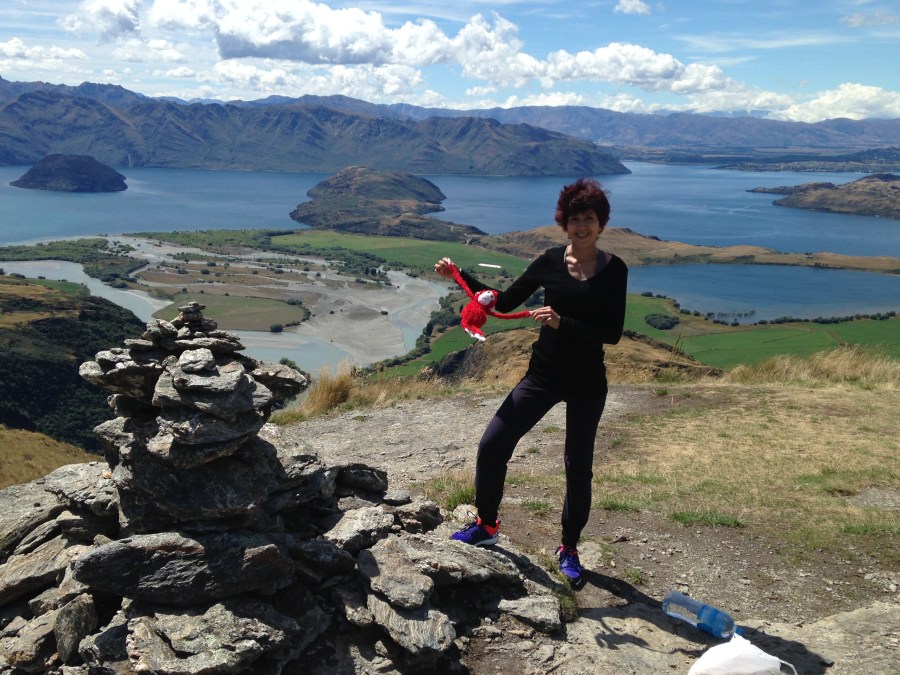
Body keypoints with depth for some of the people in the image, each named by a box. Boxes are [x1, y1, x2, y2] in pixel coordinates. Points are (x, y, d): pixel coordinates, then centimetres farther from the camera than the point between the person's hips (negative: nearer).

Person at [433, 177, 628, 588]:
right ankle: (487, 524, 21)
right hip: (543, 375, 2)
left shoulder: (613, 270, -7)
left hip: (587, 385, -2)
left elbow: (612, 334, -13)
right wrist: (461, 277, -4)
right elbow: (505, 303, 4)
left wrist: (562, 323, -25)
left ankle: (569, 549, 31)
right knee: (492, 446, -3)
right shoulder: (550, 262, -1)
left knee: (578, 466, 10)